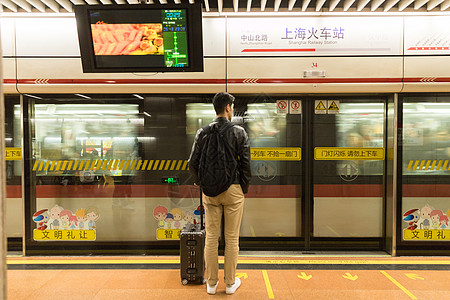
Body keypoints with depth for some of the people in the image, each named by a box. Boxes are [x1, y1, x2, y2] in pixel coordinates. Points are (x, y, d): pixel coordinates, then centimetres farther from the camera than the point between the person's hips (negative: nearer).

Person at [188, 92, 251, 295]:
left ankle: (211, 283, 23)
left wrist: (200, 182, 13)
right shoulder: (239, 132, -7)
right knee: (232, 238, 9)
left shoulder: (203, 132, 1)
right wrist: (244, 187, 5)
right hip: (233, 190, -2)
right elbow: (246, 163, -8)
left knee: (211, 237, 11)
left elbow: (193, 162, -1)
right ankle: (230, 283, 22)